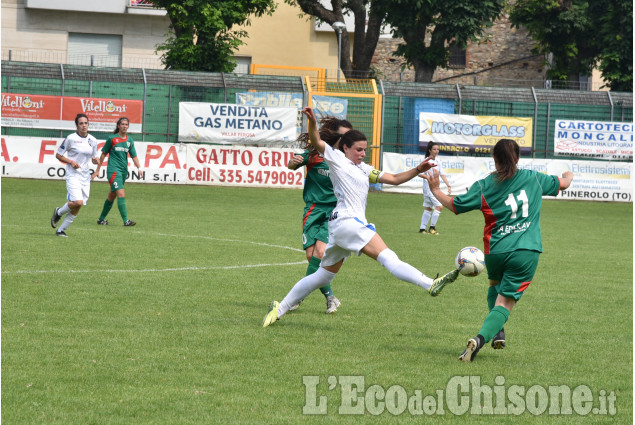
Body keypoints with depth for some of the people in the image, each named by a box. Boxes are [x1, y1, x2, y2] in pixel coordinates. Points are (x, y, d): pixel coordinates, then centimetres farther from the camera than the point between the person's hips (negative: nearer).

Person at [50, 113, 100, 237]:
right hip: (73, 175, -5)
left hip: (85, 176, 5)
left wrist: (95, 160, -4)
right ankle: (59, 212, 8)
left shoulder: (92, 140, 8)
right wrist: (71, 162, -15)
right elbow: (58, 155, -1)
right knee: (77, 202, -22)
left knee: (77, 208, 1)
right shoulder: (71, 138, -7)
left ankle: (61, 230, 14)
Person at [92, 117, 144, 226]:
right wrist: (98, 170, 6)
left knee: (112, 196, 13)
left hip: (123, 171, 5)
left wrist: (139, 168, -6)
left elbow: (134, 156, 11)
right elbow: (104, 154, 5)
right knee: (121, 194, -17)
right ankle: (126, 220, -20)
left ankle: (101, 219, 25)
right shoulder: (112, 138, -2)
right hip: (113, 170, -5)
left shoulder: (130, 140, 11)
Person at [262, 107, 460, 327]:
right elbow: (316, 142, -10)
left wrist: (417, 170, 9)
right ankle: (430, 284, -37)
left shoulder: (364, 169, 24)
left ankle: (279, 308, 19)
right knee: (388, 257, -23)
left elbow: (394, 179, 22)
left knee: (323, 276, 15)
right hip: (346, 221, -9)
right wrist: (312, 122, -28)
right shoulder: (336, 158, 4)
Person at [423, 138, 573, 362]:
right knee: (505, 302, -3)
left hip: (495, 251, 1)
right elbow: (562, 183, 22)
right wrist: (568, 176, 46)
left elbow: (455, 205, 3)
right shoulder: (533, 179, 5)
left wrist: (435, 189, 20)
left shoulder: (483, 187, -1)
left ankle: (498, 332, 18)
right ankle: (481, 338, -26)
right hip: (526, 252, -1)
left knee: (495, 285, 32)